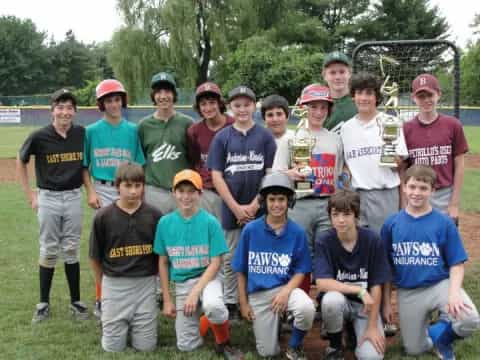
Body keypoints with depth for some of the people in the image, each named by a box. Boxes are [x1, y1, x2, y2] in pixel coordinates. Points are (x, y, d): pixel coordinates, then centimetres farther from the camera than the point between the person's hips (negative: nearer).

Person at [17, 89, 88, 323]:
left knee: (71, 250, 9)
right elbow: (20, 162, 5)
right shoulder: (39, 137, -9)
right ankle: (43, 303, 17)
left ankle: (76, 302, 17)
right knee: (48, 251, 5)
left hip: (74, 198, 2)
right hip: (48, 198, -1)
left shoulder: (82, 134, -3)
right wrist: (29, 195, 3)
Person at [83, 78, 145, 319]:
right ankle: (101, 300, 9)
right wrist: (91, 192, -5)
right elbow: (85, 166, 6)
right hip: (103, 191, -1)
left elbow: (139, 165, 6)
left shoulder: (133, 130, 6)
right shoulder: (92, 131, 3)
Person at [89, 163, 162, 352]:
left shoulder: (154, 215, -5)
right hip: (114, 285, -1)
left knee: (146, 346, 3)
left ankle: (134, 324, 34)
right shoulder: (103, 216, -8)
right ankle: (105, 318, 35)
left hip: (145, 284, 1)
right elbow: (95, 257, 3)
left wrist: (151, 277, 6)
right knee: (113, 346, 4)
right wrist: (103, 286, 7)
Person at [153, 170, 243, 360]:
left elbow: (215, 263, -12)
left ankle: (224, 343, -8)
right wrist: (167, 300, 2)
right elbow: (163, 263, 4)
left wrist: (195, 293, -21)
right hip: (181, 283, 3)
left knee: (212, 305, -39)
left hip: (208, 277, -3)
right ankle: (202, 322, 35)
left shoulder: (210, 222, -12)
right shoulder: (165, 223, -3)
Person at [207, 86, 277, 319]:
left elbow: (271, 174, -1)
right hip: (231, 210, 1)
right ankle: (231, 305, 18)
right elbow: (216, 176, 0)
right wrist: (236, 208, -8)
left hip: (259, 210, -1)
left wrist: (254, 205, -9)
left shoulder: (265, 136, 3)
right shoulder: (221, 138, 4)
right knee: (231, 260, 8)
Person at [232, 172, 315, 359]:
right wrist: (243, 303, 1)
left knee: (307, 308, -34)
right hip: (258, 293, 1)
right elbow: (241, 271, 2)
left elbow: (301, 271, -2)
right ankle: (276, 320, 36)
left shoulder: (297, 232, -7)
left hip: (285, 287, -1)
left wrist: (286, 291, -20)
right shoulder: (250, 230, -6)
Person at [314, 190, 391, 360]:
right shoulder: (323, 241, -14)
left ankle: (354, 329, 14)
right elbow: (322, 283, -23)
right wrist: (360, 290, -29)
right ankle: (335, 346, -6)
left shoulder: (372, 240, -13)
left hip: (366, 305, 0)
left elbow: (376, 286, -10)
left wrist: (372, 327, -13)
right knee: (332, 299, -37)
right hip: (339, 300, 0)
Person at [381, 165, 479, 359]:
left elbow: (457, 264, -4)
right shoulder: (391, 224, -2)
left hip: (440, 284, -1)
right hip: (407, 293, 2)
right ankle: (425, 322, 39)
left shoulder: (444, 223, -6)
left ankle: (439, 333, 5)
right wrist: (386, 302, 4)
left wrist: (454, 293, -22)